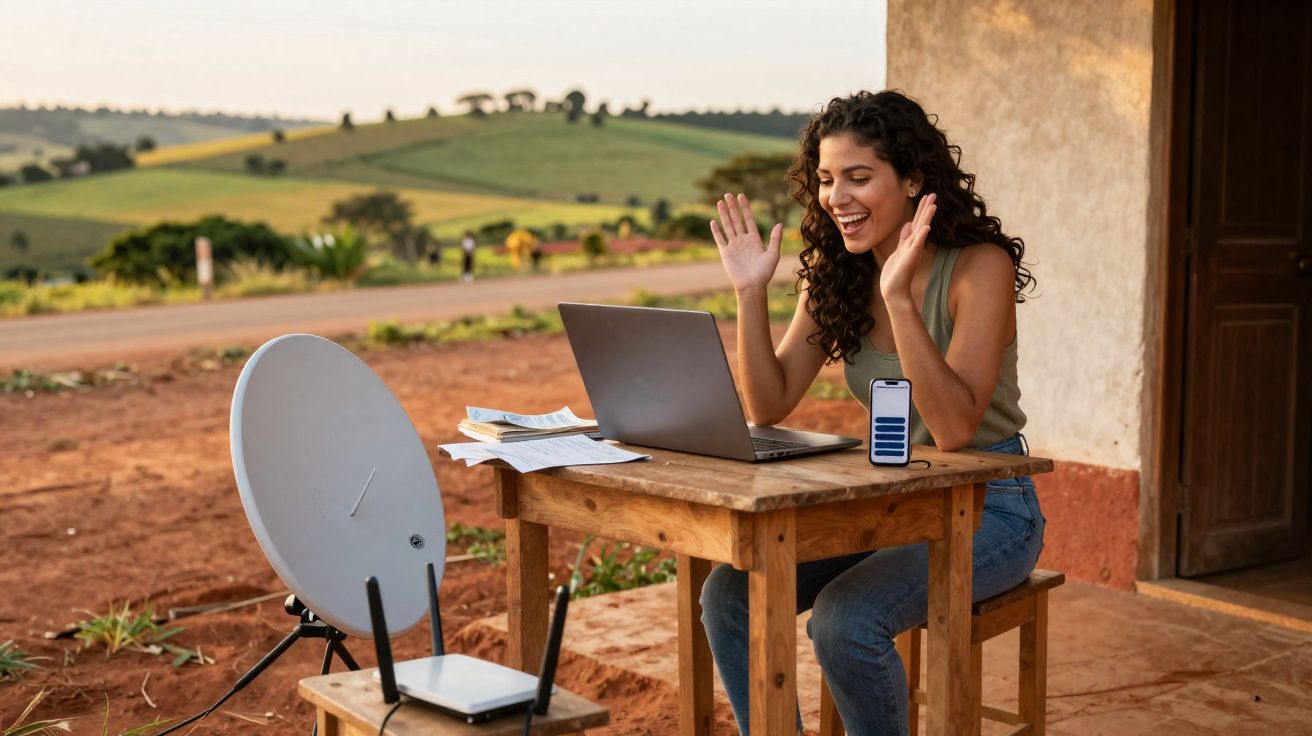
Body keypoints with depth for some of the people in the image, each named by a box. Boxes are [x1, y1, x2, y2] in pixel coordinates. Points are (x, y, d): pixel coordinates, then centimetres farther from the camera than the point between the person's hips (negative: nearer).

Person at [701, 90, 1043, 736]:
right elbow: (769, 406, 0)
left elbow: (954, 428, -27)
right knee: (729, 594, -13)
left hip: (987, 510, -6)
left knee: (844, 620, -29)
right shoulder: (834, 275, 1)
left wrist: (898, 297, -34)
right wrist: (750, 294, -11)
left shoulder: (979, 267, -17)